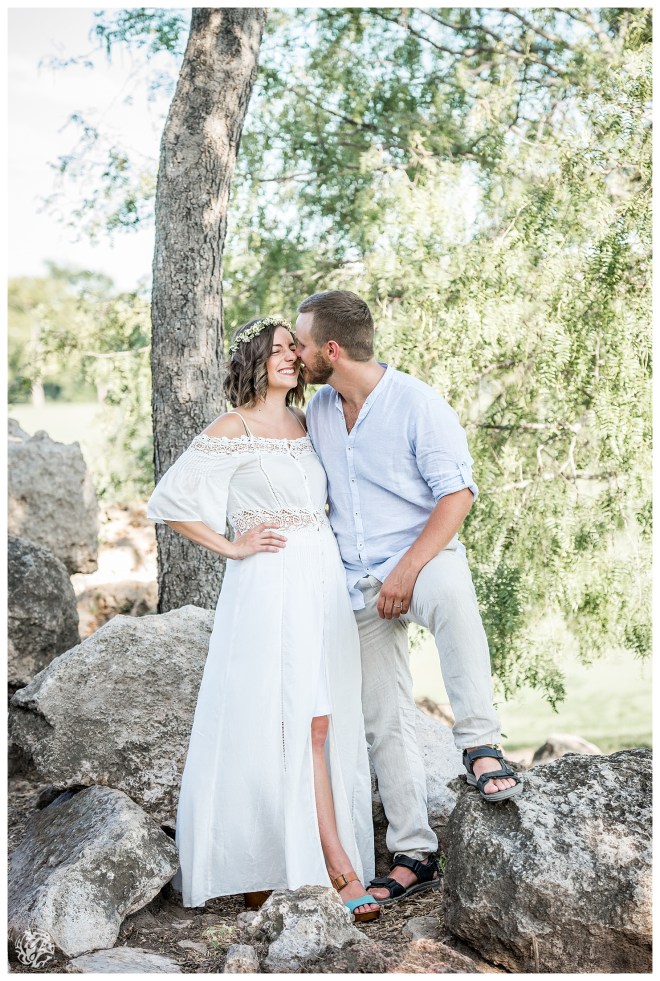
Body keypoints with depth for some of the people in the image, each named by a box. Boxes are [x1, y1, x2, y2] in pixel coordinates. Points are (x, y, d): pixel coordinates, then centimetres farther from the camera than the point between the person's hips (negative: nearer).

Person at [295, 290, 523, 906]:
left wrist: (408, 570, -22)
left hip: (423, 556, -5)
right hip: (361, 582, 5)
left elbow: (458, 493, -13)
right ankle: (414, 854, 13)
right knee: (384, 721, 3)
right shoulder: (317, 410, 9)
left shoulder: (418, 404, -10)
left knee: (451, 595, -42)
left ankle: (480, 745, -35)